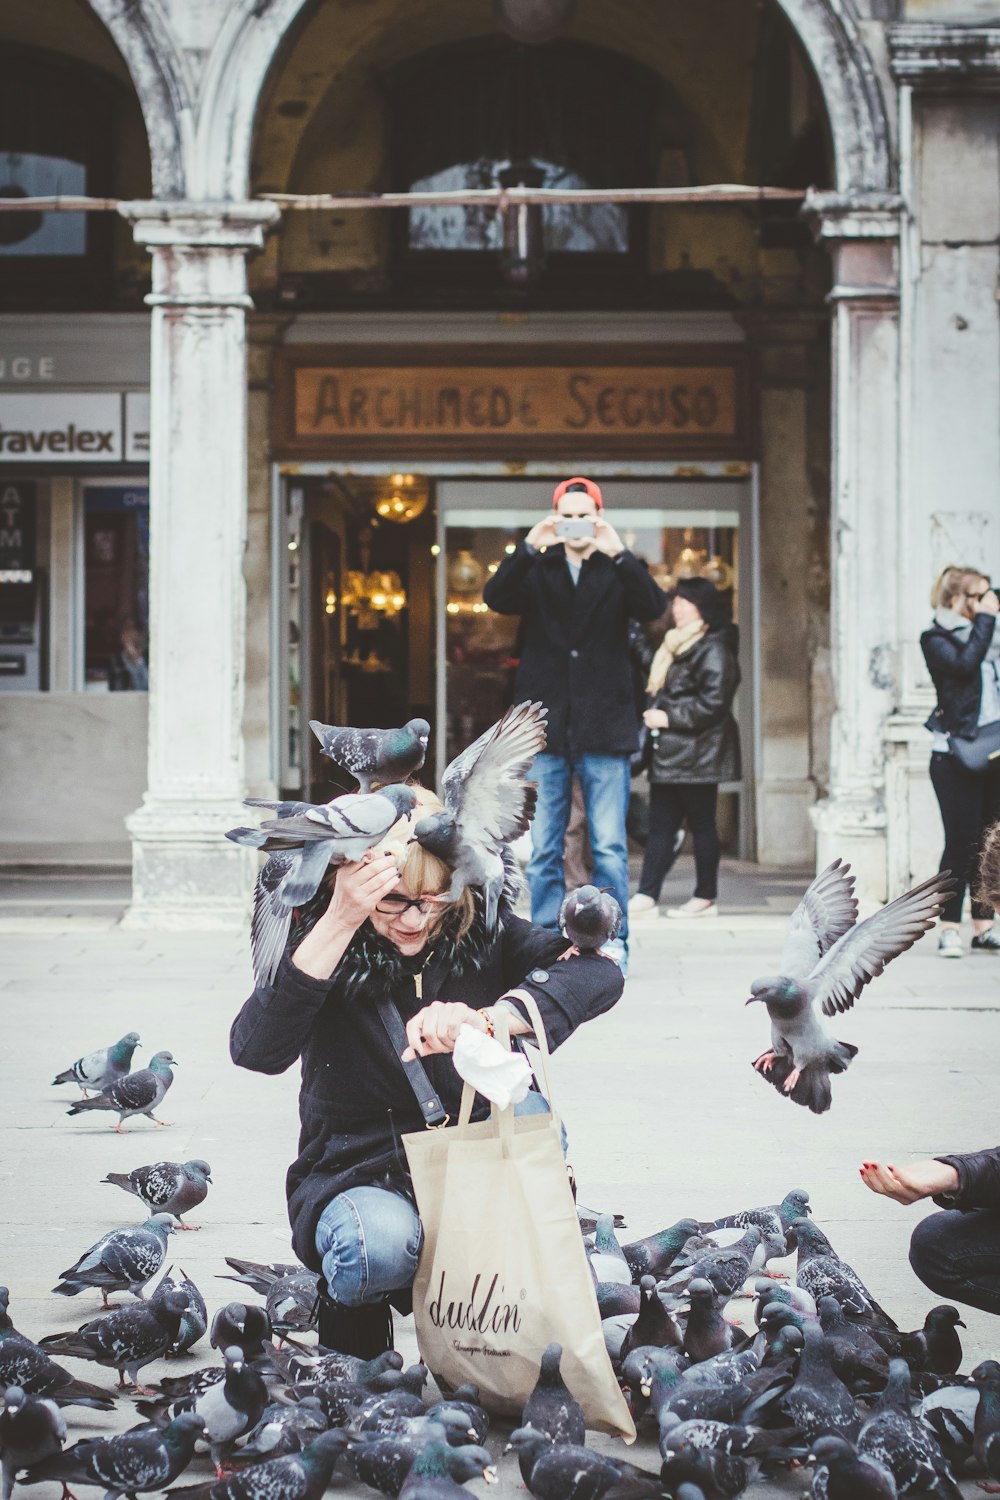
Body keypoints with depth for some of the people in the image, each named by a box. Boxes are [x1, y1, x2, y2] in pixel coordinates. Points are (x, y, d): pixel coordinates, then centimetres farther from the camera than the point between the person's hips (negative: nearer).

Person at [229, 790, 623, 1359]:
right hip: (359, 1173, -2)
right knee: (383, 1243, -36)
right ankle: (352, 1304, 2)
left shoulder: (482, 933, -6)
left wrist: (487, 1019, -40)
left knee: (524, 1109, -29)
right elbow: (256, 1051, -28)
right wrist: (340, 922, -37)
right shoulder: (322, 941, -10)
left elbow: (599, 970, -22)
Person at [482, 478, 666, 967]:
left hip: (604, 729, -1)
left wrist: (620, 554, -28)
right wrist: (528, 549, -26)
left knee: (610, 847, 0)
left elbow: (653, 607, -12)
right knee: (541, 848, 4)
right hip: (545, 727, 1)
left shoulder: (619, 572, 7)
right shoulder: (536, 571, 9)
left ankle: (612, 940, 8)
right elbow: (495, 598, -10)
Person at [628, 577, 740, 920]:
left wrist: (669, 717, -17)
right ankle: (646, 896, 4)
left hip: (698, 752, -9)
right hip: (670, 754, 10)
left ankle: (706, 898, 6)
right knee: (660, 824, 5)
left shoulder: (714, 650, -11)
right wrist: (652, 715, 12)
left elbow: (713, 703, -19)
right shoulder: (676, 646, 19)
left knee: (701, 824, -1)